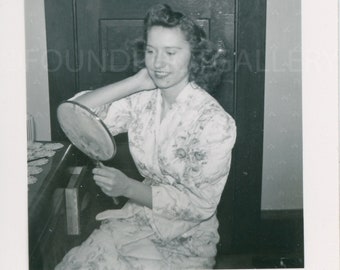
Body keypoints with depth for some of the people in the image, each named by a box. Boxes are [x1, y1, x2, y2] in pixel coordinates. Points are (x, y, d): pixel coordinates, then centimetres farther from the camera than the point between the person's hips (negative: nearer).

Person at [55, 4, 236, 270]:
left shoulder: (214, 121, -18)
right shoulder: (141, 99, -3)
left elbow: (200, 204, -18)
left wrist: (129, 188, -24)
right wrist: (136, 82, -17)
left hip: (186, 238, -4)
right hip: (139, 216, 4)